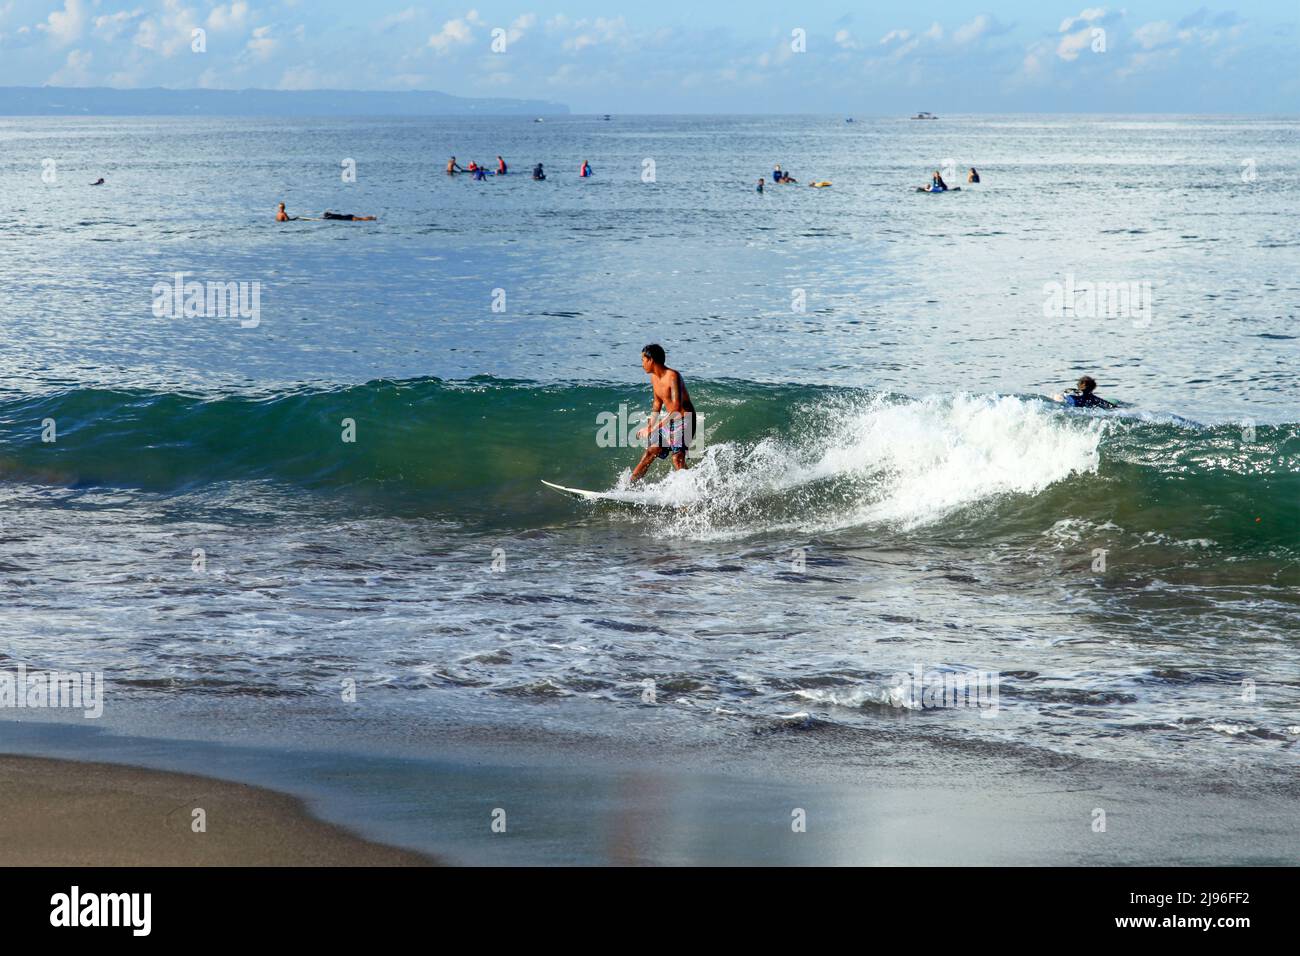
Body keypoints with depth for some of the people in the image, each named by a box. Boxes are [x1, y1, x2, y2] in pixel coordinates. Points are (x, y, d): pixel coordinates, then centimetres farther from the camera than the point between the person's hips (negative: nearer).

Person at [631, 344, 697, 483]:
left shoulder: (672, 376, -23)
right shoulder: (654, 378, 5)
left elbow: (676, 407, -31)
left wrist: (655, 427, -33)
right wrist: (649, 426, 15)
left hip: (683, 420, -8)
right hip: (669, 421, 8)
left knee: (677, 458, -19)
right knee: (650, 452, 9)